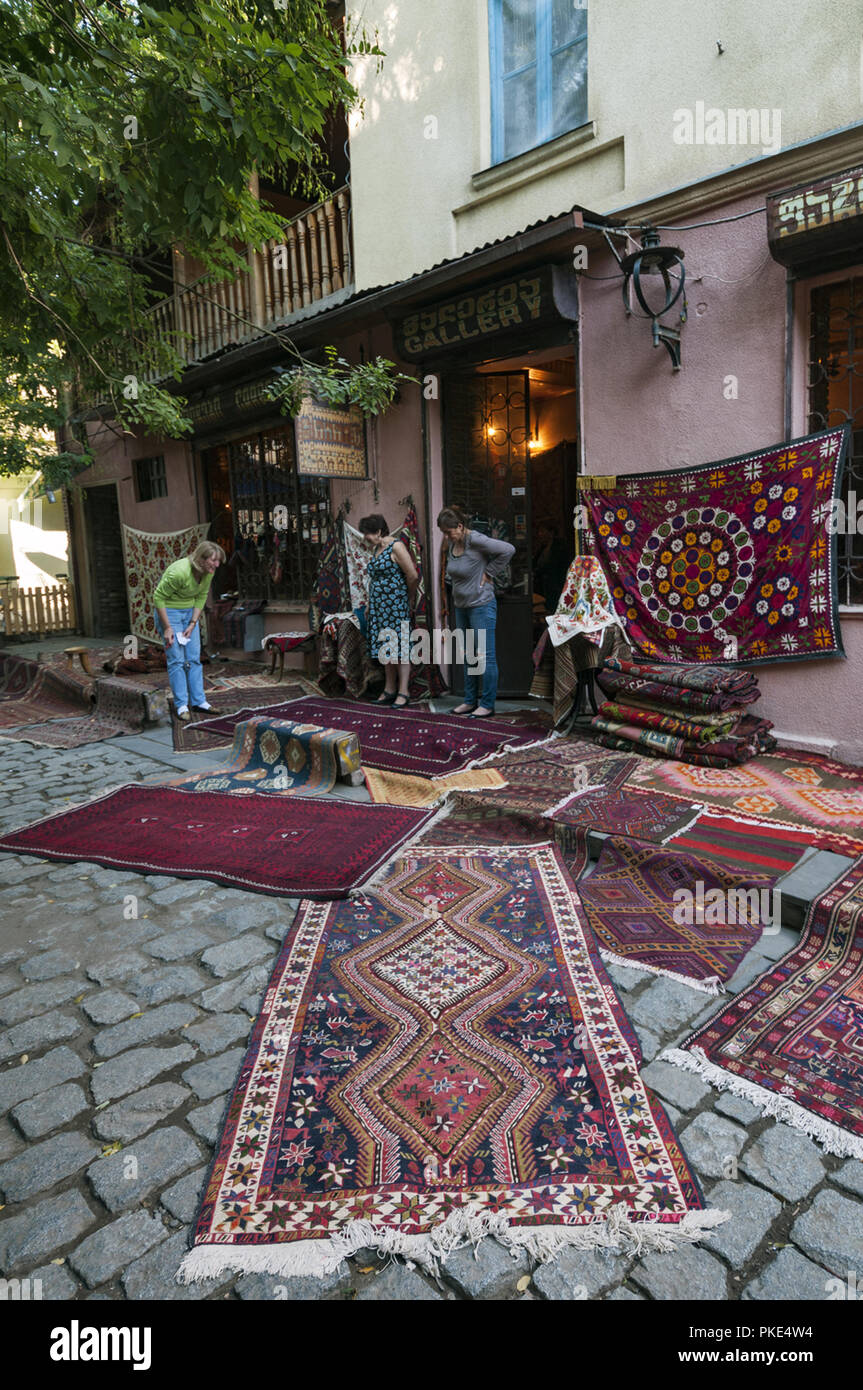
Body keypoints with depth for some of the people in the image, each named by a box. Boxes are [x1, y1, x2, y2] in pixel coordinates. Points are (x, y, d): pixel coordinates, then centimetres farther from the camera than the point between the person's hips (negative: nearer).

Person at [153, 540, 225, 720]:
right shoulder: (180, 572, -30)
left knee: (194, 658, 6)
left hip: (189, 612, 7)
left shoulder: (208, 573, -9)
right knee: (177, 659, -6)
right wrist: (167, 628, -19)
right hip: (169, 611, -7)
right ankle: (181, 705, 0)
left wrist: (193, 624, -4)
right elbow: (158, 597, -22)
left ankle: (198, 701, 13)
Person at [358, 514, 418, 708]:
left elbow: (413, 576, -13)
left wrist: (409, 598, 0)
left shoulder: (396, 547, -12)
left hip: (395, 605, -9)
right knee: (385, 648, 11)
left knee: (399, 648, -6)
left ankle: (403, 693, -3)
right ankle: (389, 690, 18)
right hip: (379, 606, 9)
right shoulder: (377, 548, 15)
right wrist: (371, 605, 18)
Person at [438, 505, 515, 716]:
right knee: (468, 656, 14)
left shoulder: (475, 540, -17)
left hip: (481, 606, -9)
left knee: (486, 656, -3)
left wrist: (489, 572, -16)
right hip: (461, 606, 9)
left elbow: (508, 550, -22)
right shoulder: (451, 543, 7)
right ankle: (470, 701, 23)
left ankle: (487, 705, 3)